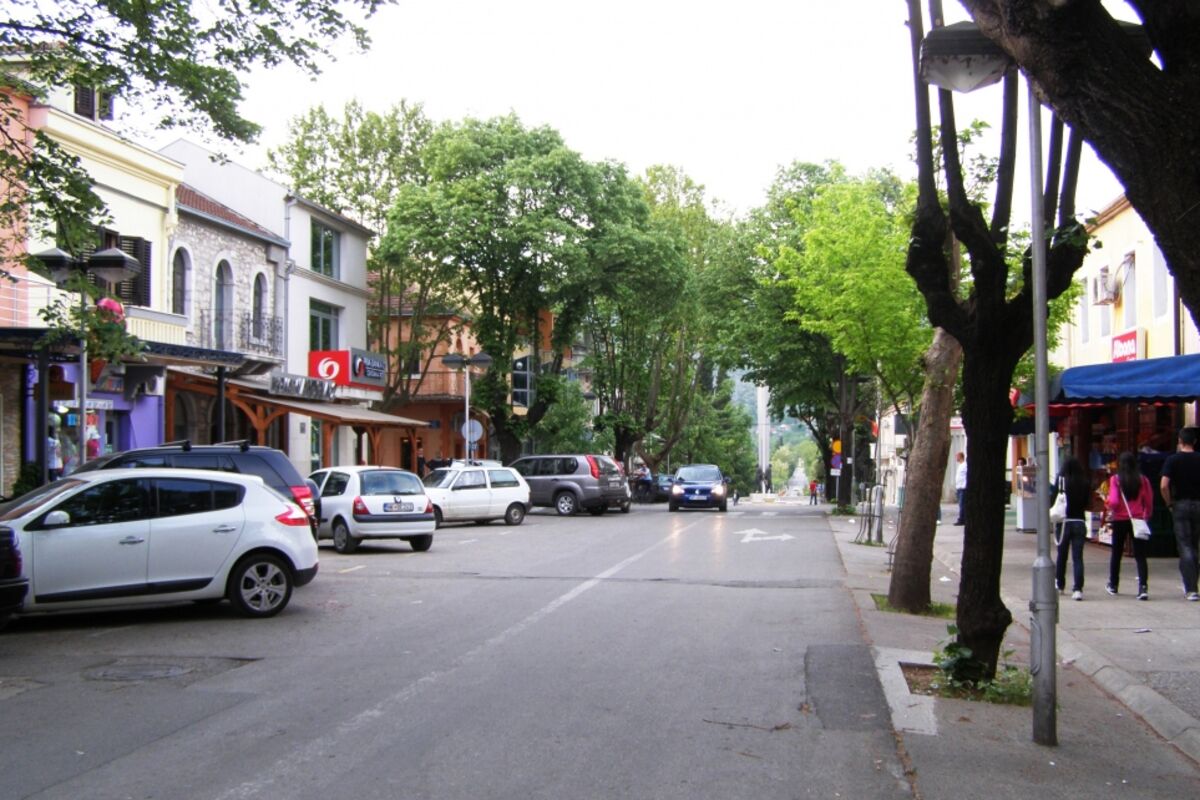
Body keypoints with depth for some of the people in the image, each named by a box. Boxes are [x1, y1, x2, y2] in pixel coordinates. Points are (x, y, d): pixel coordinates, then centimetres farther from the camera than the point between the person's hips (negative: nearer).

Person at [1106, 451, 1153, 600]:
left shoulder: (1115, 479, -9)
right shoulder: (1142, 479, -2)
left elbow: (1113, 501, -16)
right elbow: (1149, 502, 1)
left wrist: (1109, 505, 5)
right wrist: (1146, 516, 15)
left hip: (1119, 520, -1)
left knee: (1116, 553, 16)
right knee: (1140, 555, 1)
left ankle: (1113, 585, 28)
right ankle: (1143, 587, -14)